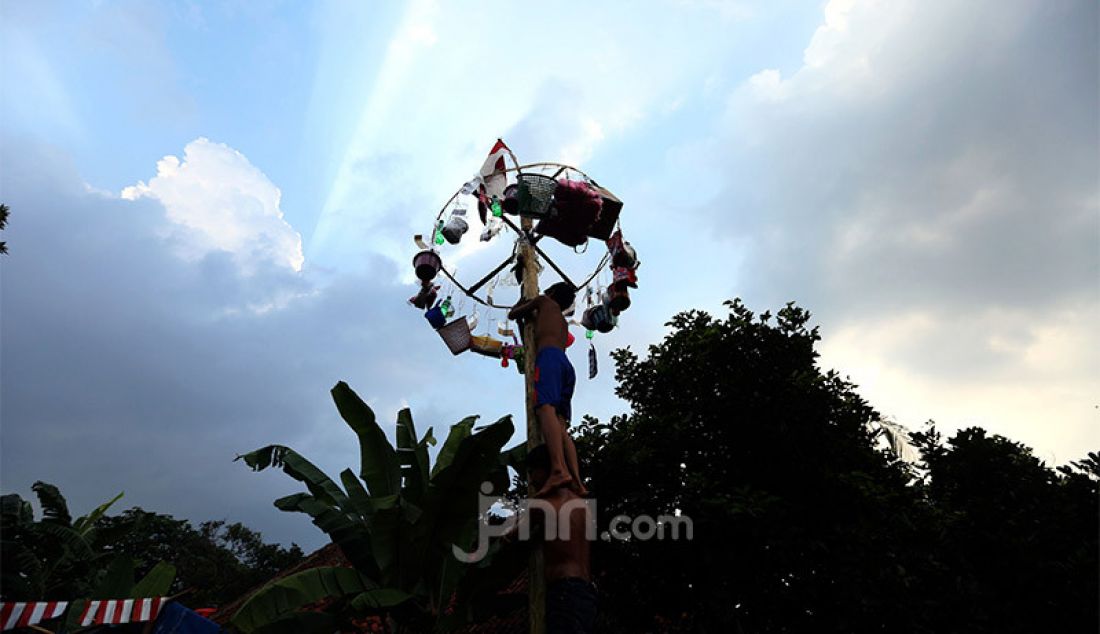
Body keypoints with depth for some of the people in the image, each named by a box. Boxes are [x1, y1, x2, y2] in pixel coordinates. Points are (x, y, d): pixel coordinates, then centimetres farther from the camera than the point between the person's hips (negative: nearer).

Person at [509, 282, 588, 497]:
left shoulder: (545, 301, 23)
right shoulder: (563, 323, 39)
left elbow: (513, 314, 29)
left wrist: (521, 305, 49)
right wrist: (532, 314, 61)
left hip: (549, 356, -7)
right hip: (566, 364, 7)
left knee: (545, 408, -26)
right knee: (559, 423, -5)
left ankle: (559, 470, -48)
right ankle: (576, 480, -24)